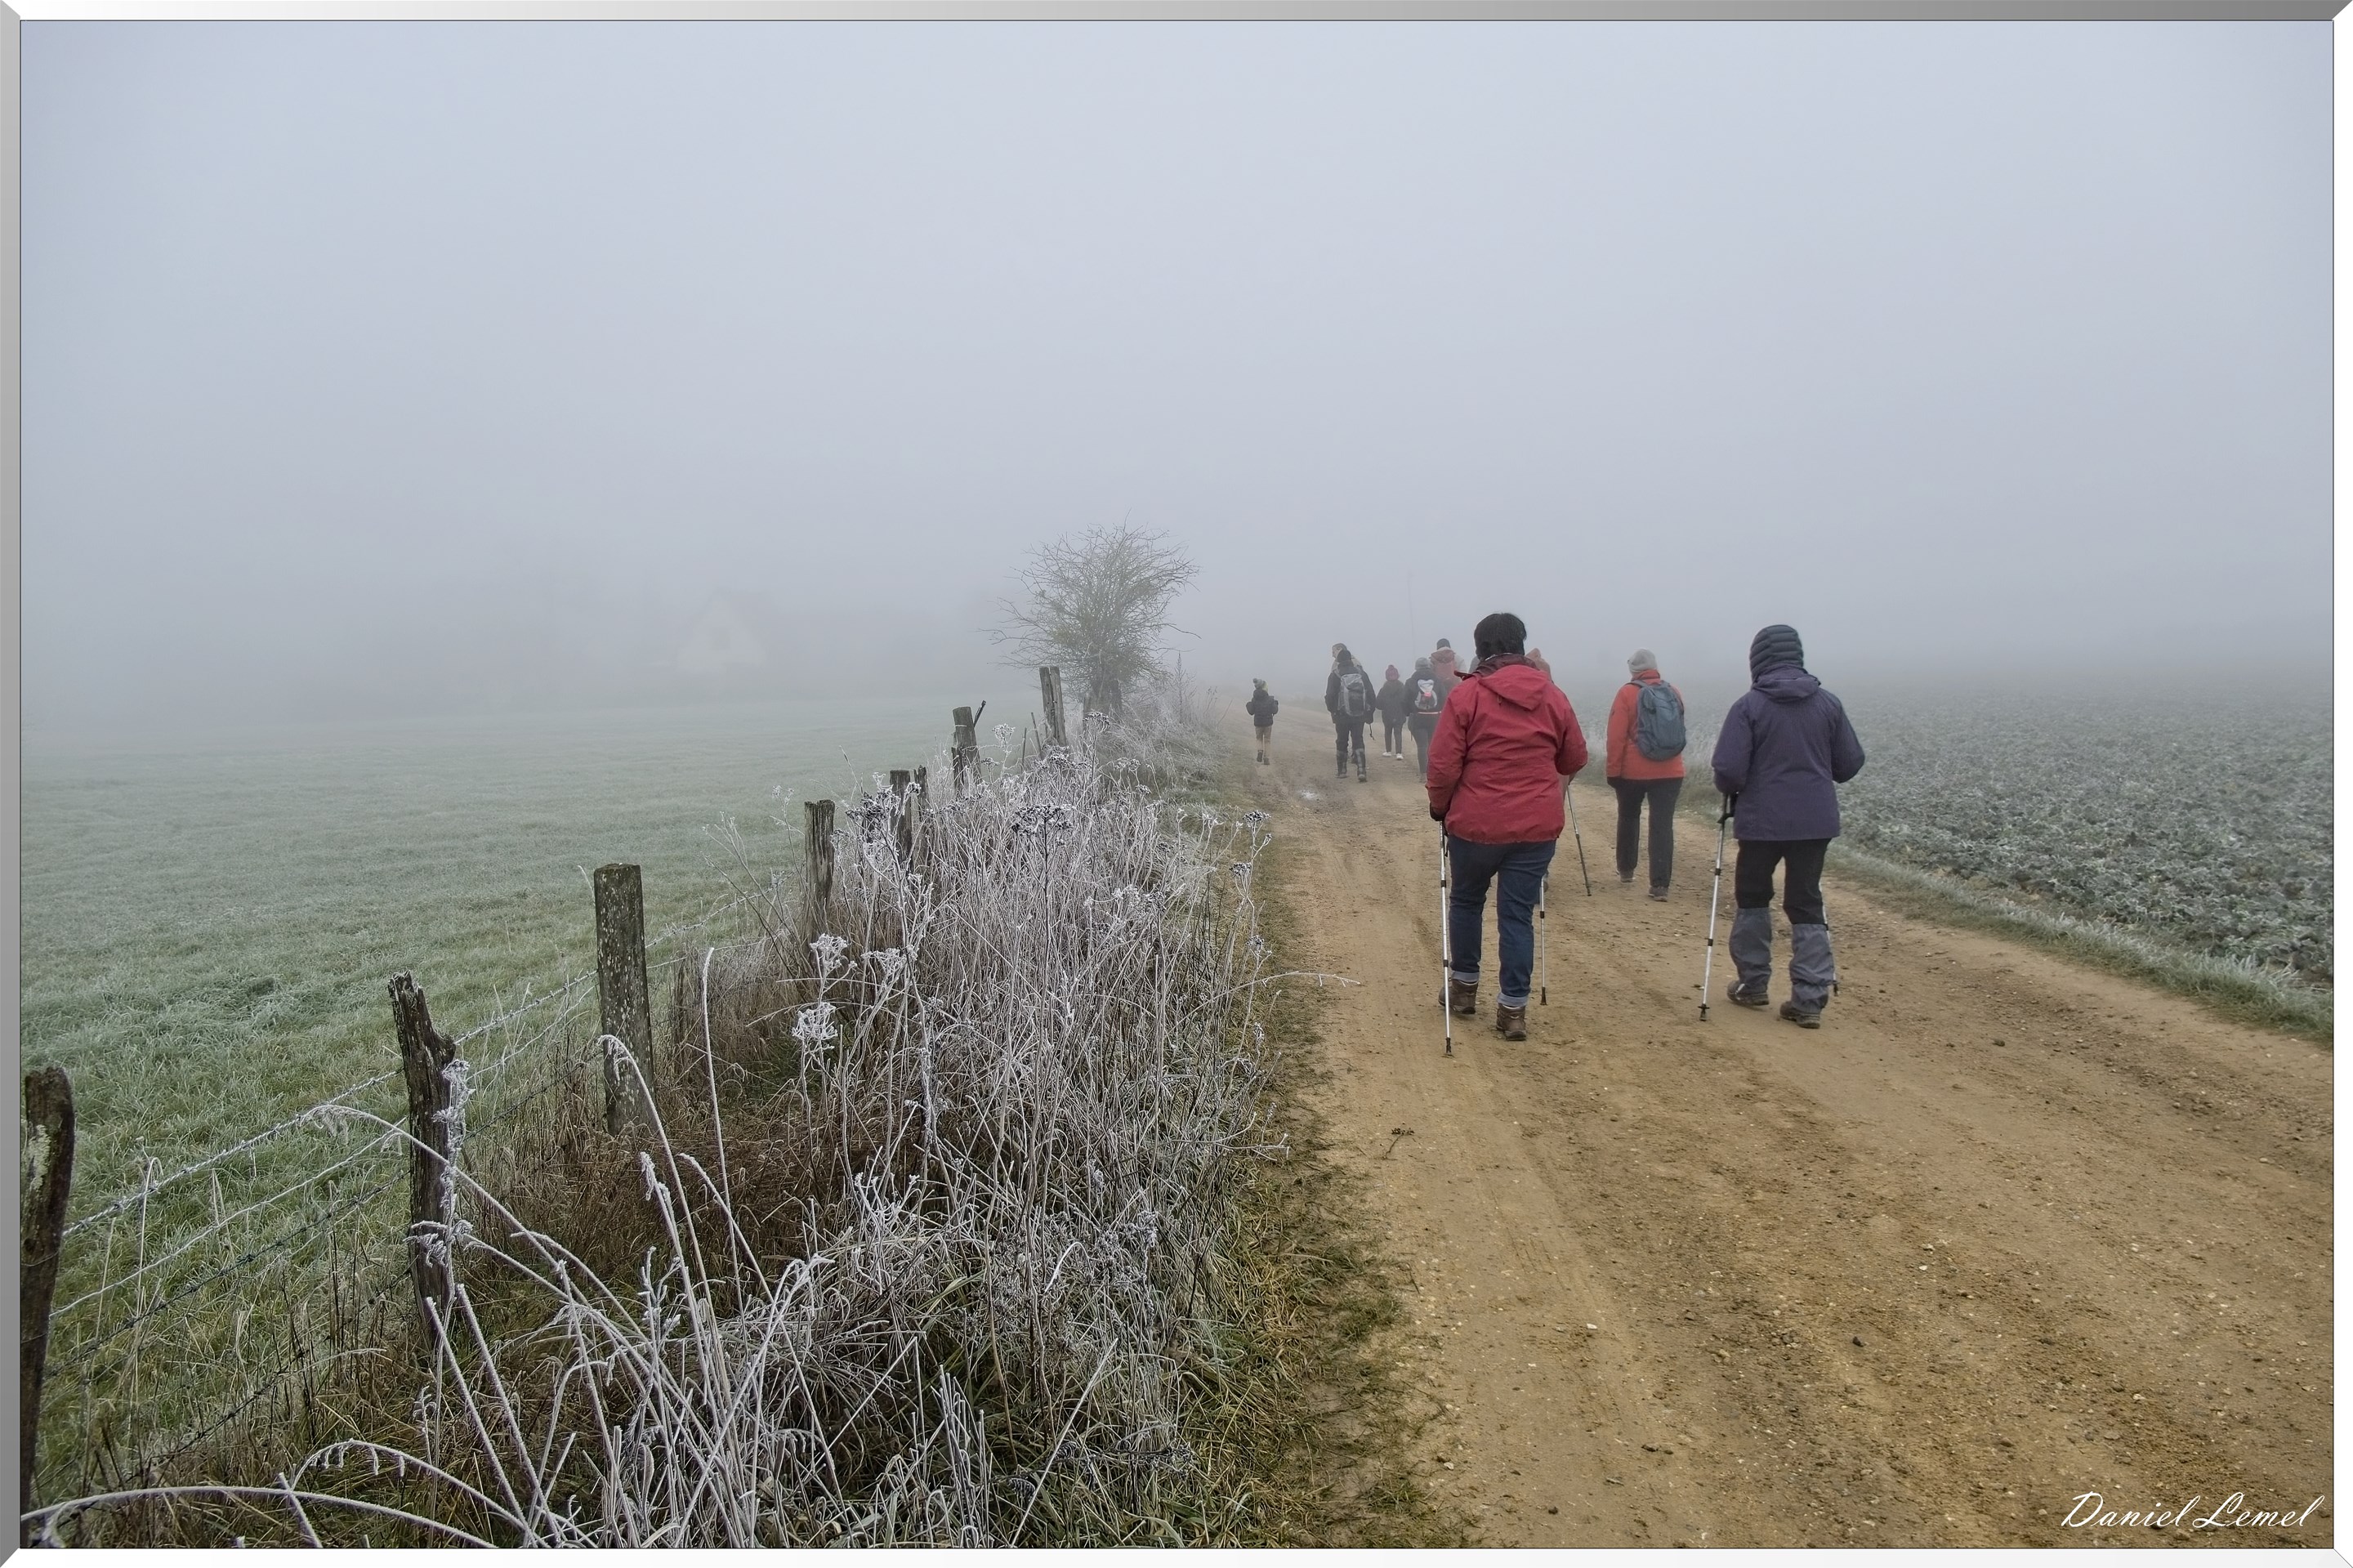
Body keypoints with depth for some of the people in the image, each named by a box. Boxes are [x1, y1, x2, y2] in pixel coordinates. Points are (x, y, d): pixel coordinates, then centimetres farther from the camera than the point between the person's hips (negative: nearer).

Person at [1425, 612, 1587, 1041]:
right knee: (1518, 915, 7)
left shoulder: (1467, 694, -9)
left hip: (1475, 823, -2)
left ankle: (1464, 987, 30)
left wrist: (1440, 807, 6)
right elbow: (1574, 759, 12)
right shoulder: (1552, 696, 3)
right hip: (1538, 826, 2)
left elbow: (1443, 764, -11)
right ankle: (1513, 1009, 9)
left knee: (1466, 902, 19)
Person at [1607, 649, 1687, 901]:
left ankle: (1626, 872, 29)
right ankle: (1660, 884, -7)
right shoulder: (1674, 694, 7)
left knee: (1628, 818, 18)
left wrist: (1612, 770, -5)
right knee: (1663, 825, -1)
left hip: (1633, 771, -2)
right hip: (1670, 772, 2)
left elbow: (1616, 736, -11)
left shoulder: (1628, 693, -7)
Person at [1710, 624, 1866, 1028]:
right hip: (1816, 820, 3)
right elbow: (1850, 764, 6)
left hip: (1762, 820, -3)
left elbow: (1728, 770, -15)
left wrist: (1731, 790, 7)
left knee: (1752, 898, 17)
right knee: (1806, 904, 9)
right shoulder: (1829, 703, 1)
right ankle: (1810, 999, 3)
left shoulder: (1749, 705, -11)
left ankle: (1753, 984, 24)